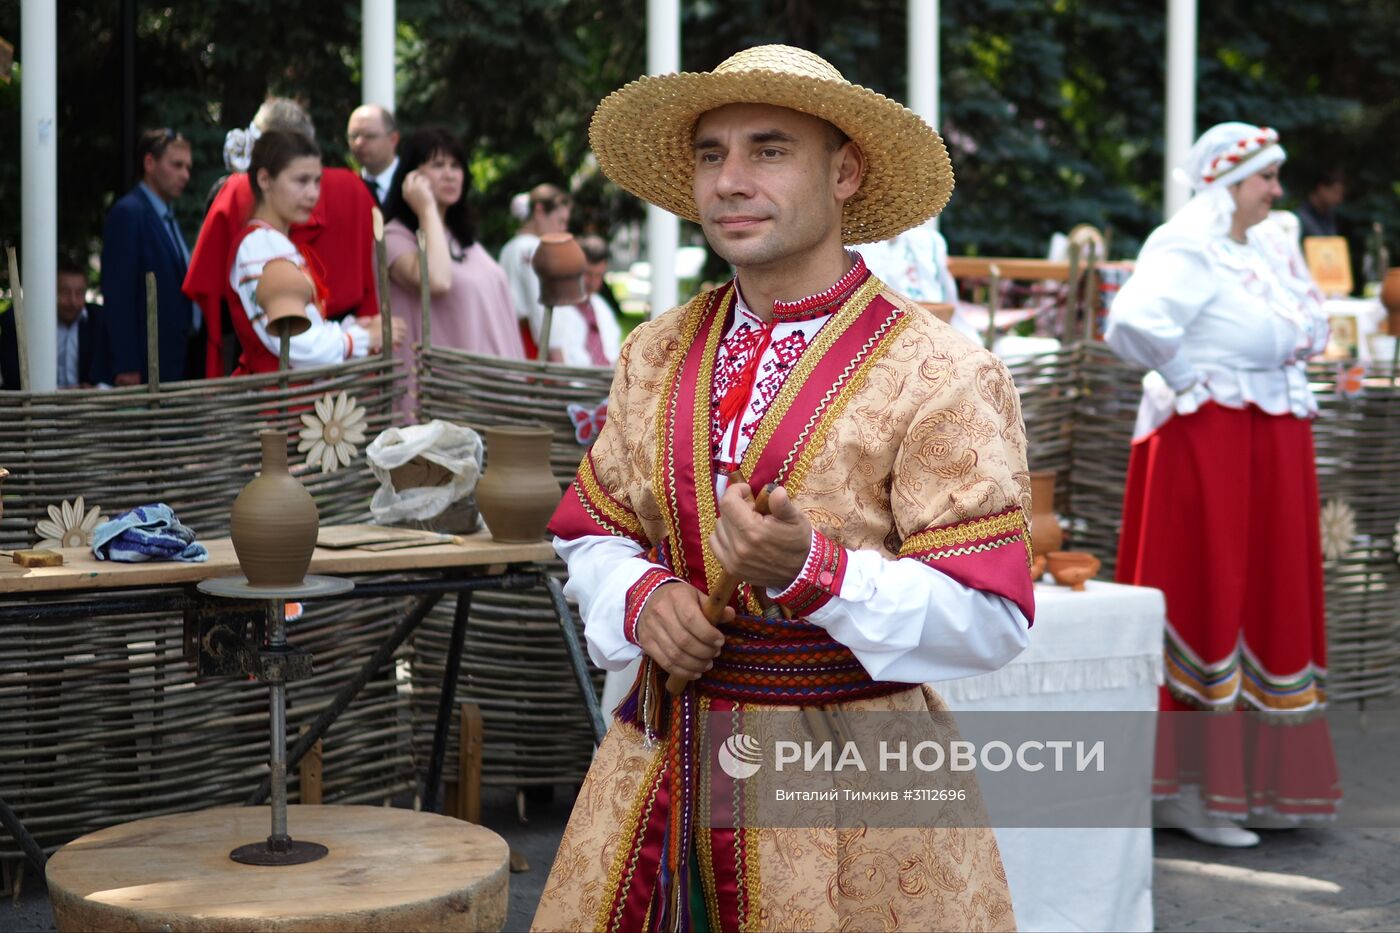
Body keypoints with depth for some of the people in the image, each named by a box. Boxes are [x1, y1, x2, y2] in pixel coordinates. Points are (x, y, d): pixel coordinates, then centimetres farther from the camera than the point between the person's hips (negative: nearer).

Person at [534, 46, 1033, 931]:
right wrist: (644, 596, -7)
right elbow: (594, 533, 16)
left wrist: (811, 568, -28)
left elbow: (991, 622, -15)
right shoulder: (656, 354, 7)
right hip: (660, 773, 5)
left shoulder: (942, 376, -11)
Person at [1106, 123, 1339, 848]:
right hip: (1208, 444, -9)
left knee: (1268, 601, 11)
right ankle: (1184, 791, 1)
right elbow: (1134, 322, -31)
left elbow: (1311, 325, 29)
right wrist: (1188, 378, -18)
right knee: (1205, 599, -5)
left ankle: (1251, 777, 21)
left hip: (1273, 447, 9)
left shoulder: (1271, 247, 12)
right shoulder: (1185, 250, -14)